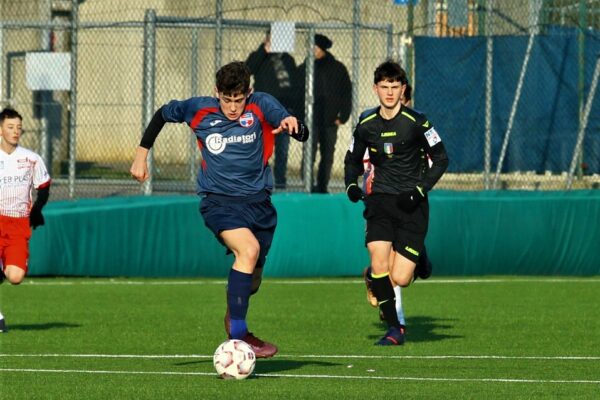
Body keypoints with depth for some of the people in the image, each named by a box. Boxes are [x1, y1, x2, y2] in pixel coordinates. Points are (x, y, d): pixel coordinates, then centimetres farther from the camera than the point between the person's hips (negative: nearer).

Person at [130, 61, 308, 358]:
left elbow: (302, 134, -20)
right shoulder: (199, 110, -5)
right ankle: (237, 335, -32)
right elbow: (162, 114, 15)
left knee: (252, 280, 12)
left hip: (258, 201, 3)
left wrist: (292, 124, -43)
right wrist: (141, 153, 14)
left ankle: (233, 317, 47)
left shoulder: (261, 106, -7)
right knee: (249, 249, -30)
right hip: (219, 202, -3)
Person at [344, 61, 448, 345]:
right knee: (378, 260, -20)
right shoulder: (366, 125, 4)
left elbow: (441, 159, 0)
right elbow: (352, 160, 20)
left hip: (410, 204, -2)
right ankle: (393, 329, -6)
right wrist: (351, 184, 0)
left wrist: (420, 190, -11)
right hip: (379, 200, 2)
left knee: (400, 279, -10)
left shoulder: (416, 123, -6)